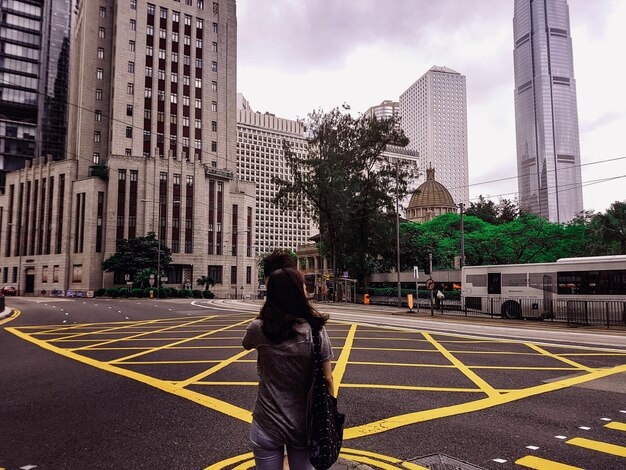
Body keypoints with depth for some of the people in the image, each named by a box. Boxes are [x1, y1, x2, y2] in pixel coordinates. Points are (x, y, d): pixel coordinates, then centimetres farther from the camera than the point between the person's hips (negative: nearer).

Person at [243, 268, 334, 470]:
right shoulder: (316, 331, -13)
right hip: (304, 426, 1)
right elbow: (327, 380, -7)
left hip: (267, 426, 0)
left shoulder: (259, 329, -14)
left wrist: (267, 314, 15)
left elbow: (246, 344, 10)